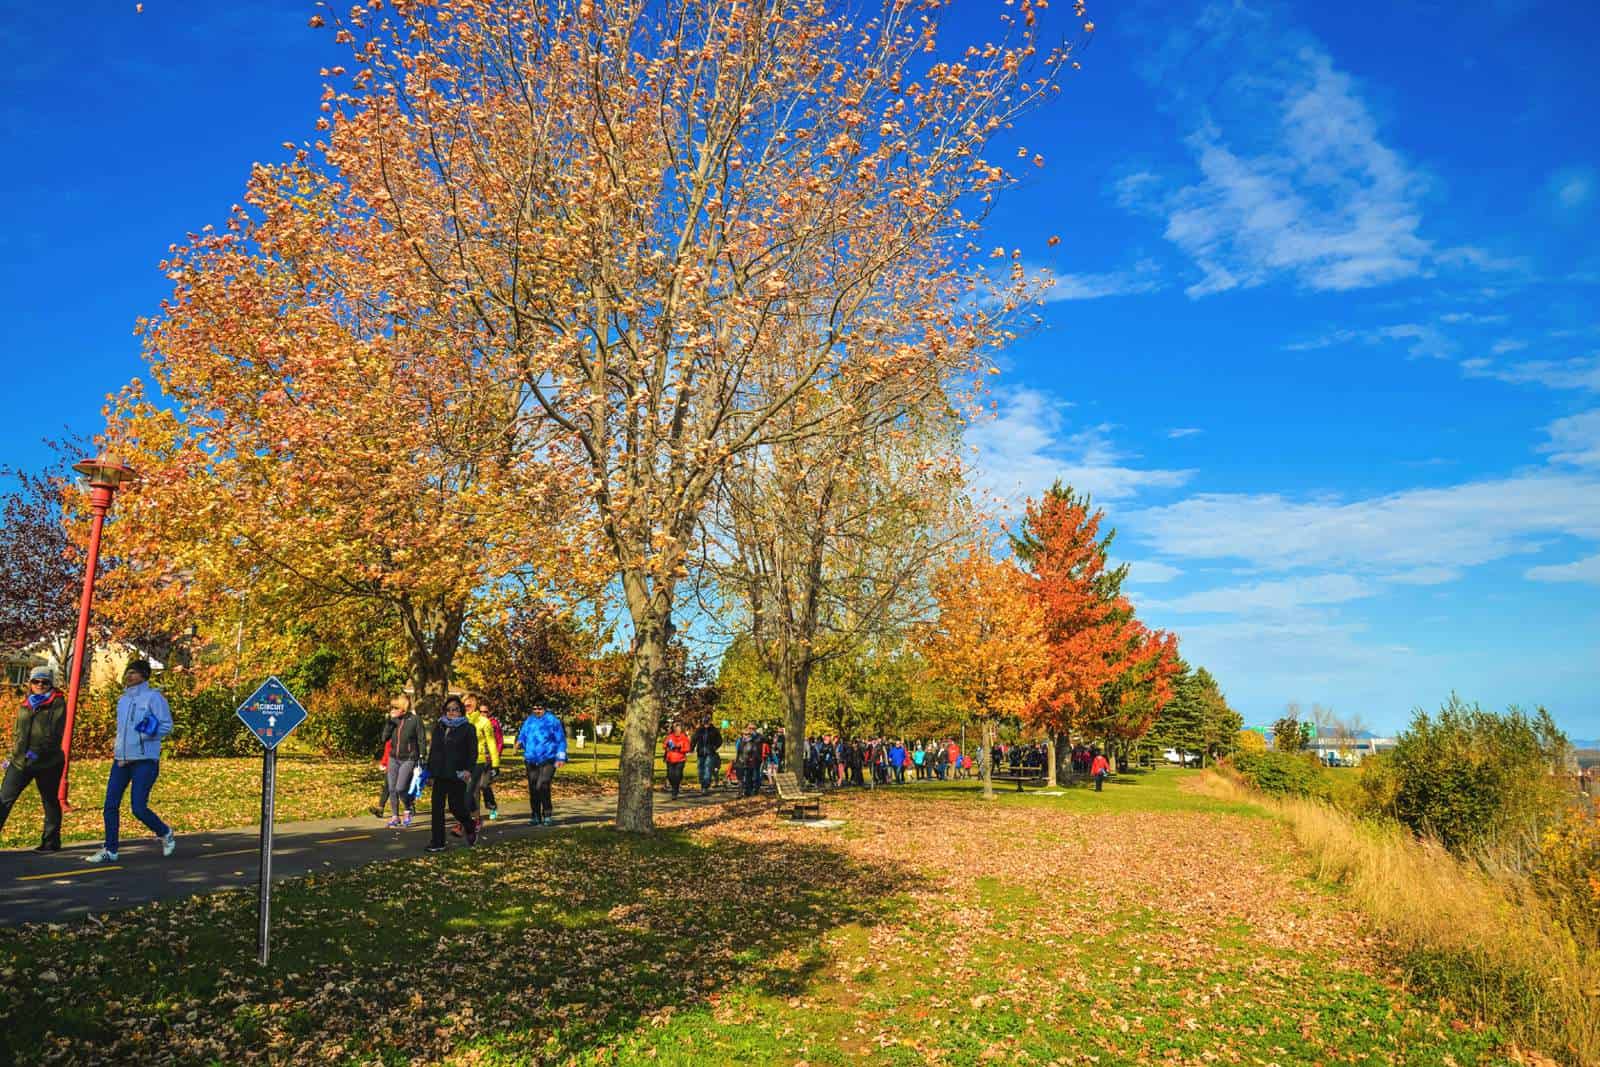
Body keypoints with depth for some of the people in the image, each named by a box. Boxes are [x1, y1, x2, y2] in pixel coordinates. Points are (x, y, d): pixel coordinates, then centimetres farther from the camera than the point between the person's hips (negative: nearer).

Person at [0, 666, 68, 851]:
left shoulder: (57, 704, -5)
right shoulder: (25, 704, 13)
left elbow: (54, 732, -14)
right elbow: (17, 732, 21)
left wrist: (37, 751, -23)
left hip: (47, 762, -5)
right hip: (20, 760, 5)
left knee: (50, 802, 7)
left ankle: (51, 842, 16)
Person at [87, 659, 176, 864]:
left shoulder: (153, 697, -6)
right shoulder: (122, 700, 15)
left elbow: (167, 726, -9)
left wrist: (143, 735, -19)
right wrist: (117, 747, 11)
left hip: (145, 761, -7)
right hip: (121, 760, 7)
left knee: (139, 809, -8)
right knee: (110, 805, 1)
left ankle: (166, 834, 17)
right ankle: (110, 850, 12)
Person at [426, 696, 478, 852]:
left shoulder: (468, 728, -2)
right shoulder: (439, 726, 13)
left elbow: (473, 752, -5)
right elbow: (433, 749, 19)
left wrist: (468, 769, -17)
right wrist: (429, 769, 15)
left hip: (457, 775, -5)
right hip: (440, 774, 5)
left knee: (456, 807, -2)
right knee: (437, 807, 1)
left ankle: (471, 827, 27)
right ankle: (437, 842, 7)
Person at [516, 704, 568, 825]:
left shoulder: (552, 720, -2)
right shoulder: (528, 721, 11)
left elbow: (560, 740, 1)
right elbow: (522, 735, 19)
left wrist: (560, 757, -2)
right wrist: (520, 742, -5)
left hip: (547, 761, -5)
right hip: (531, 760, 5)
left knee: (542, 786, -17)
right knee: (533, 789, 7)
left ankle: (547, 814, -4)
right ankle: (536, 816, 19)